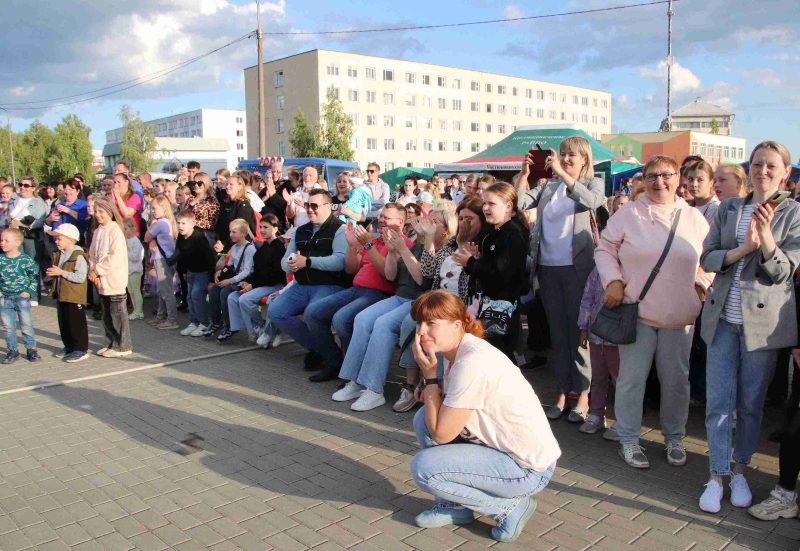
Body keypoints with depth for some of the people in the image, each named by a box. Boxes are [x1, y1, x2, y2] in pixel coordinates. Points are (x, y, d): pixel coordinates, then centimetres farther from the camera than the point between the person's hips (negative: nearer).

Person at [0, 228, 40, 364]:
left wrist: (29, 291, -9)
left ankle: (31, 349, 17)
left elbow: (35, 276, -2)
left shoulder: (25, 260, -9)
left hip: (22, 297, -3)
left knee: (26, 326, 6)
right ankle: (12, 350, 21)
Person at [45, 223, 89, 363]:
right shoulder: (59, 255, 11)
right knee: (63, 323, 16)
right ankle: (69, 347, 29)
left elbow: (80, 277, -25)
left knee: (76, 323, -1)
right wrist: (52, 273, 4)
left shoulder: (79, 256, -17)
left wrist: (61, 272, -23)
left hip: (74, 297, -9)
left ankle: (81, 349, 8)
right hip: (61, 296, 9)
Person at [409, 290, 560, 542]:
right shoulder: (456, 350, 1)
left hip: (530, 467, -9)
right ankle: (454, 506, 16)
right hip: (502, 445, 9)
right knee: (424, 417, 4)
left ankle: (510, 506, 1)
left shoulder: (471, 364, -27)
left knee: (423, 467, -16)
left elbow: (441, 434, -20)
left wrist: (429, 375, -16)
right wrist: (432, 390, -11)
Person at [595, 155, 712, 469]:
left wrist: (702, 286, 2)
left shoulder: (694, 217, 7)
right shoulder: (628, 215, -1)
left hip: (679, 314, 3)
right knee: (632, 377, 3)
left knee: (676, 379, 12)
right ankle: (628, 440, 19)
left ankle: (674, 438, 31)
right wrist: (613, 281, -9)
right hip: (637, 311, -2)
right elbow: (605, 249, 3)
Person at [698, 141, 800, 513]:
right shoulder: (728, 209, 7)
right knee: (718, 402, 3)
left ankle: (739, 471, 28)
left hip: (763, 320, -2)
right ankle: (717, 475, 14)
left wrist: (765, 234, -24)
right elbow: (708, 258, 1)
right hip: (723, 318, 2)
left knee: (751, 403, 10)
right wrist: (743, 248, -16)